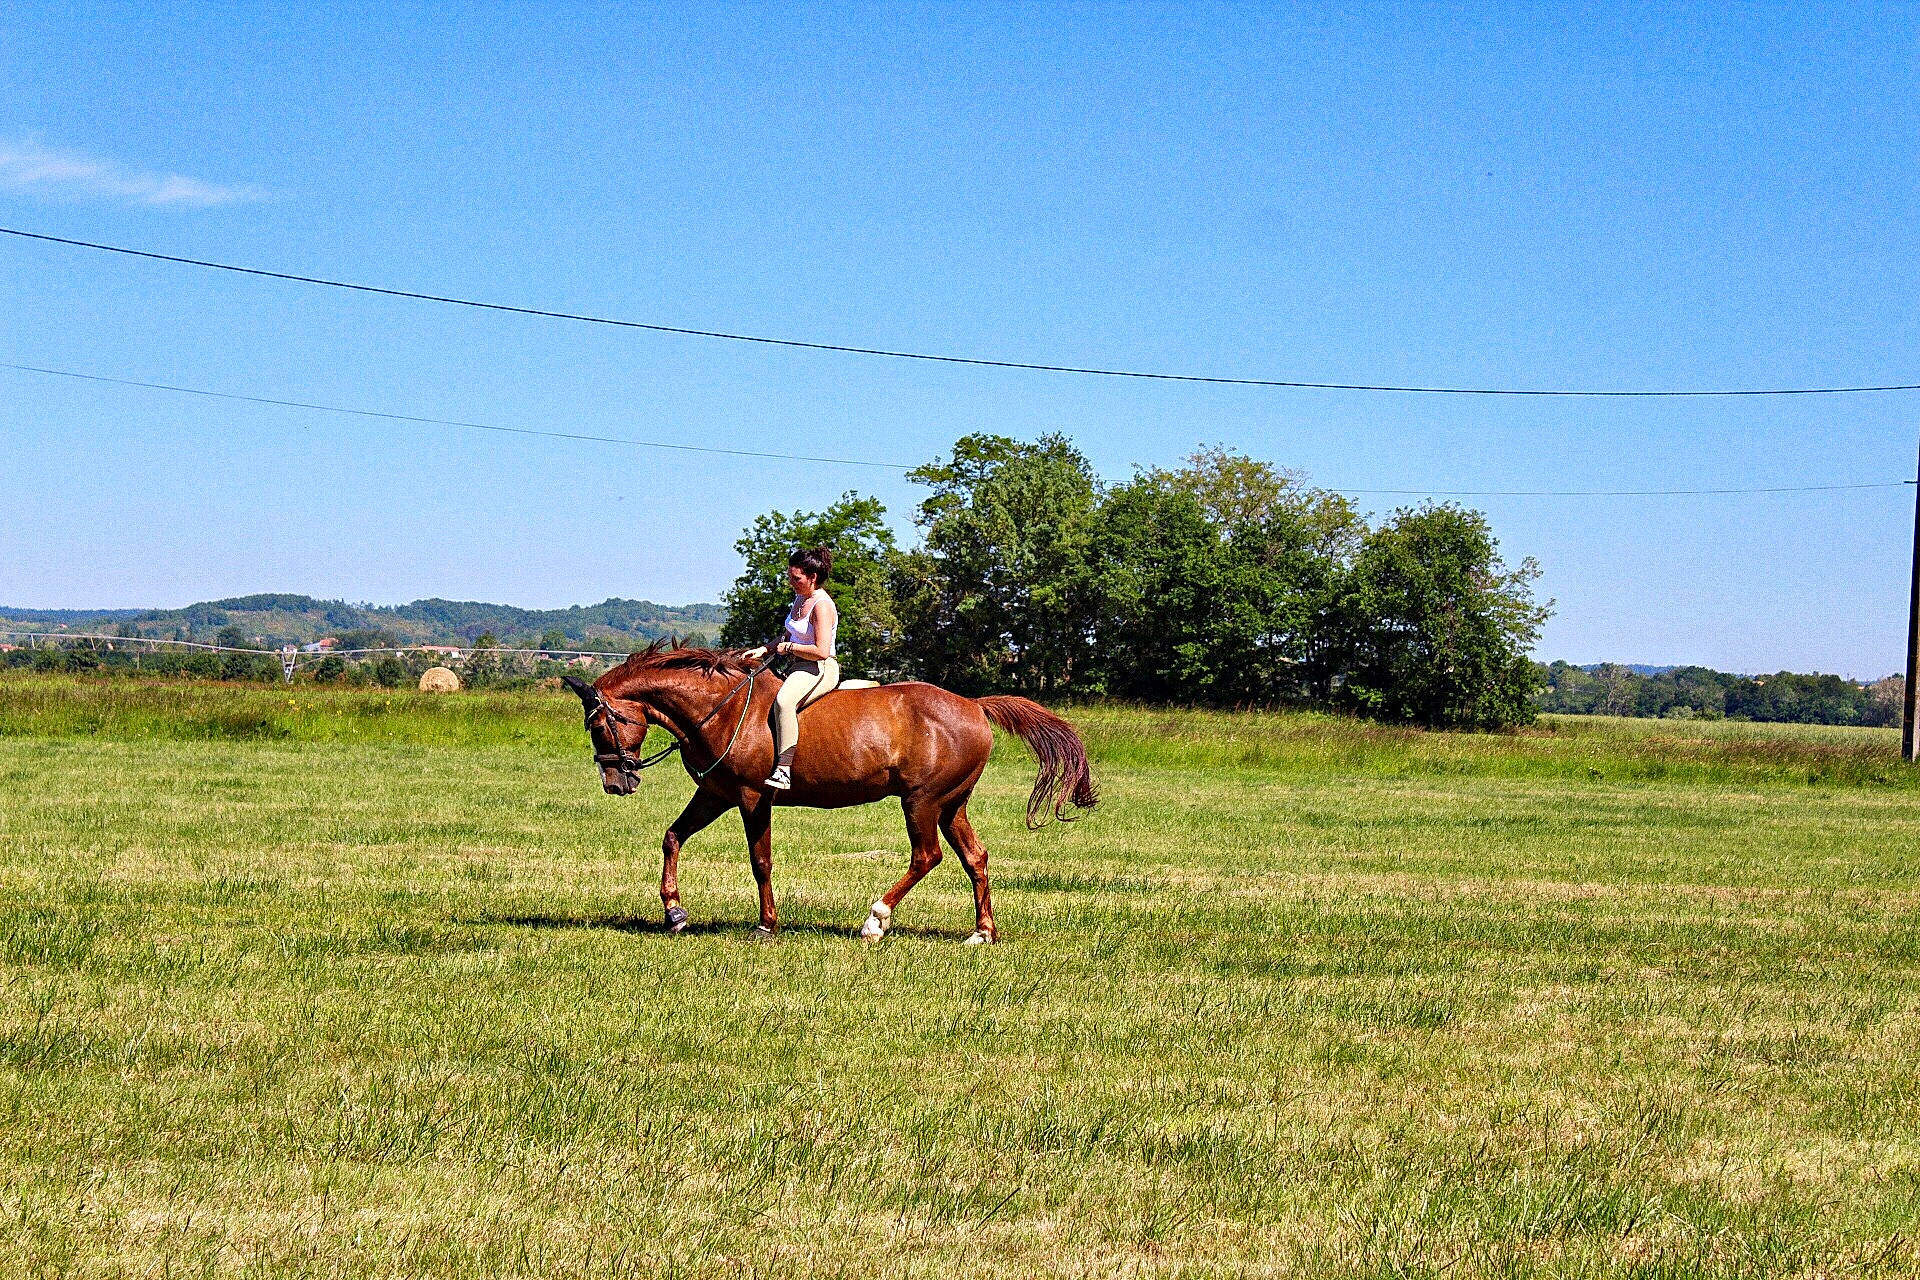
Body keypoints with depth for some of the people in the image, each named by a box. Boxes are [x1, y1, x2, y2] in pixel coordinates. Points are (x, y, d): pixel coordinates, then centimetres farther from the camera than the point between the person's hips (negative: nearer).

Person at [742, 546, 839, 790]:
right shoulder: (800, 599, 14)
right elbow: (790, 637, 27)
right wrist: (764, 650, 11)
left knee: (783, 701, -38)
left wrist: (789, 648, -12)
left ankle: (783, 770, -44)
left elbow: (821, 651, -24)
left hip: (821, 671, -11)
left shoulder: (821, 606, -15)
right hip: (799, 669, 11)